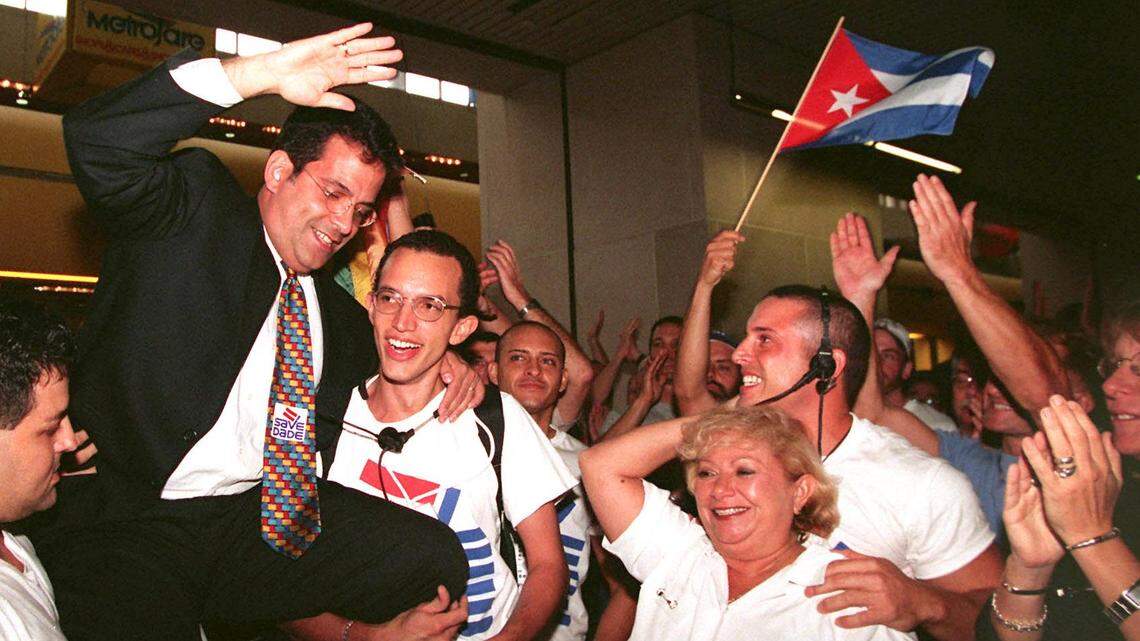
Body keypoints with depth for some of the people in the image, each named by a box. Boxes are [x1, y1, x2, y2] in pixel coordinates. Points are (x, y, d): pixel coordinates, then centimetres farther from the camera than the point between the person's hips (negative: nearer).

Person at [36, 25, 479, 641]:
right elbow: (97, 141, -17)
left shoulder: (335, 308, 17)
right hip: (127, 524, -4)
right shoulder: (194, 207, 1)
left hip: (262, 516, 5)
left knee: (435, 557, -15)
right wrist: (259, 73, -24)